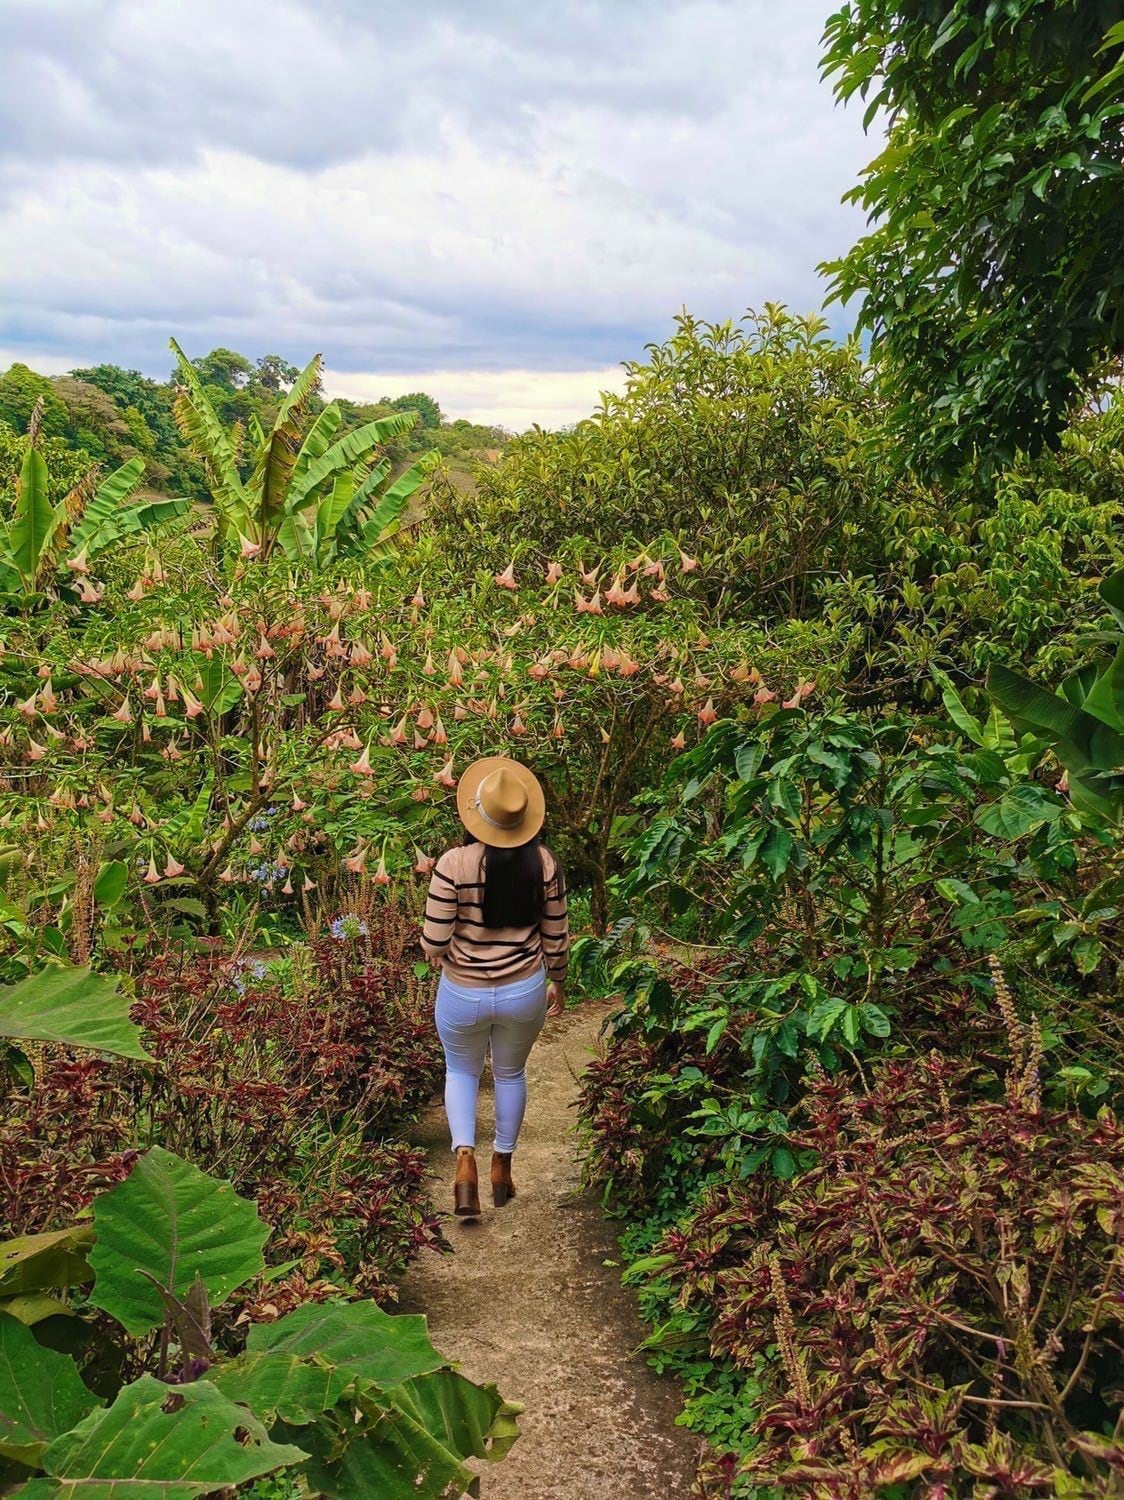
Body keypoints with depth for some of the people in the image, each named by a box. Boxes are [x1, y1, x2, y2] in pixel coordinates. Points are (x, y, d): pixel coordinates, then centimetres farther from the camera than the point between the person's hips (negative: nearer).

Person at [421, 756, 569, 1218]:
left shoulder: (454, 863, -20)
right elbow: (555, 938, -1)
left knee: (461, 1071, 25)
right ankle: (502, 1166, 39)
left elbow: (433, 945, -17)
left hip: (463, 995, -2)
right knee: (511, 1073, 27)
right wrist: (557, 982, 16)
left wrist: (438, 947, 6)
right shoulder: (544, 863, -11)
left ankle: (464, 1157, 5)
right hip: (524, 992, 2)